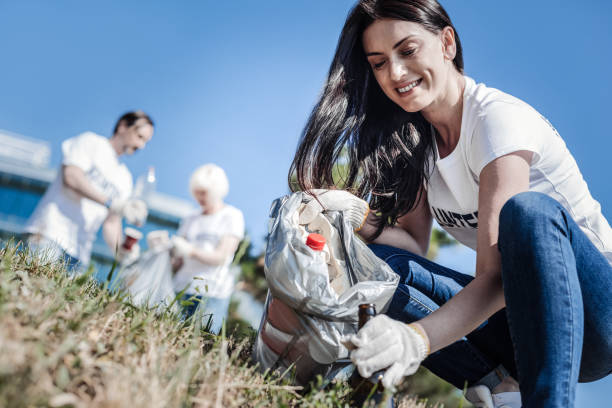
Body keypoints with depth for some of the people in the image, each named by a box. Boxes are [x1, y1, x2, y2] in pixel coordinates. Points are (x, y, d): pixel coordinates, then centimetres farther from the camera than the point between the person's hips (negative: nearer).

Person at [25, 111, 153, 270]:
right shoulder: (90, 142, 8)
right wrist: (113, 203, -18)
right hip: (50, 234, -5)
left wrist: (119, 249, -6)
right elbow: (71, 178, -10)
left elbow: (111, 222, 16)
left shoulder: (125, 178, 22)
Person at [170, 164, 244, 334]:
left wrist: (191, 251, -22)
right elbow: (178, 262, 16)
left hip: (213, 294, -4)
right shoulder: (190, 220, 19)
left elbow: (221, 257, -7)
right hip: (181, 287, 4)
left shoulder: (232, 216, 4)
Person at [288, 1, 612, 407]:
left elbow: (496, 275, -27)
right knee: (380, 260, -15)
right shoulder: (414, 137, 4)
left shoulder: (499, 118, -18)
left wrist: (418, 338, -43)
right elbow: (415, 244, -1)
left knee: (529, 209, -36)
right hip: (520, 311, 6)